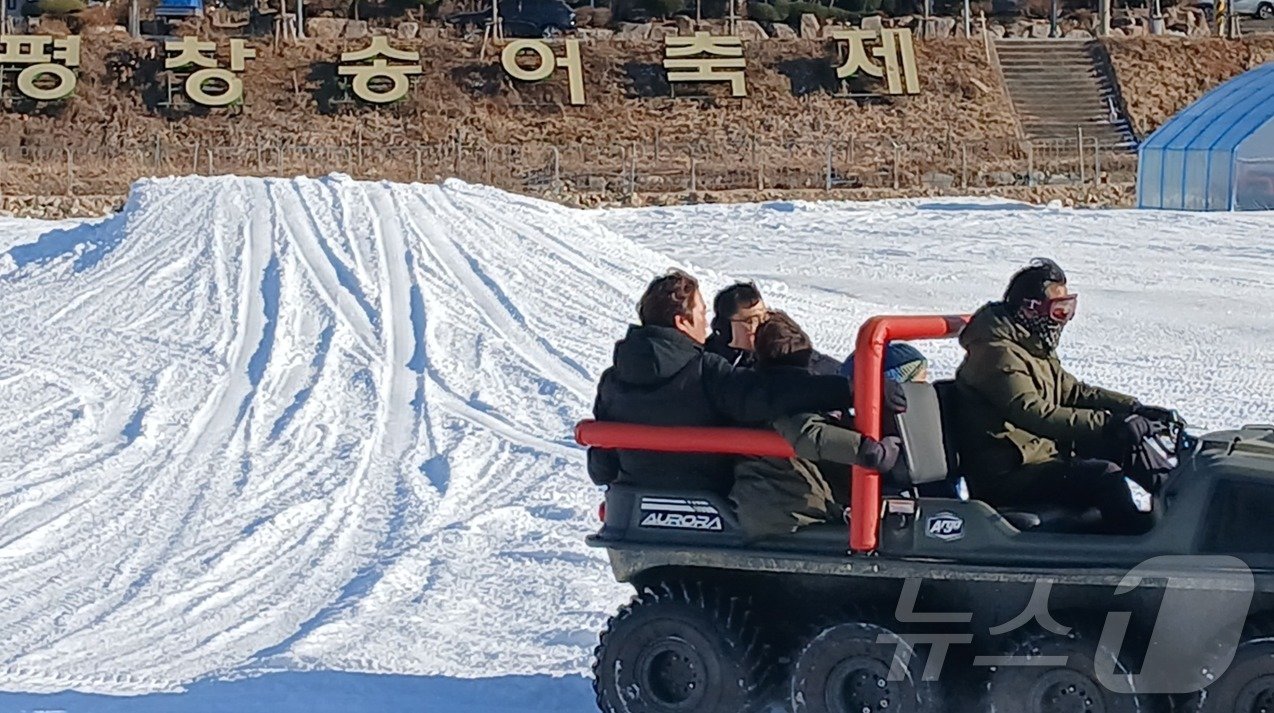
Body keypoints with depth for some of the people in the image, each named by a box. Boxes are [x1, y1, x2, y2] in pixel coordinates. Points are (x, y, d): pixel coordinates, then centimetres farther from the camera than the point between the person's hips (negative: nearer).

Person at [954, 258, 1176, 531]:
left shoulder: (1035, 350, 16)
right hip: (1004, 477, -11)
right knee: (1104, 477, -26)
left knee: (1126, 441, 8)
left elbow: (1073, 391, 20)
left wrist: (1135, 408, 4)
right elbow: (1031, 412, -31)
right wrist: (1107, 424, -38)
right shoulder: (998, 353, -19)